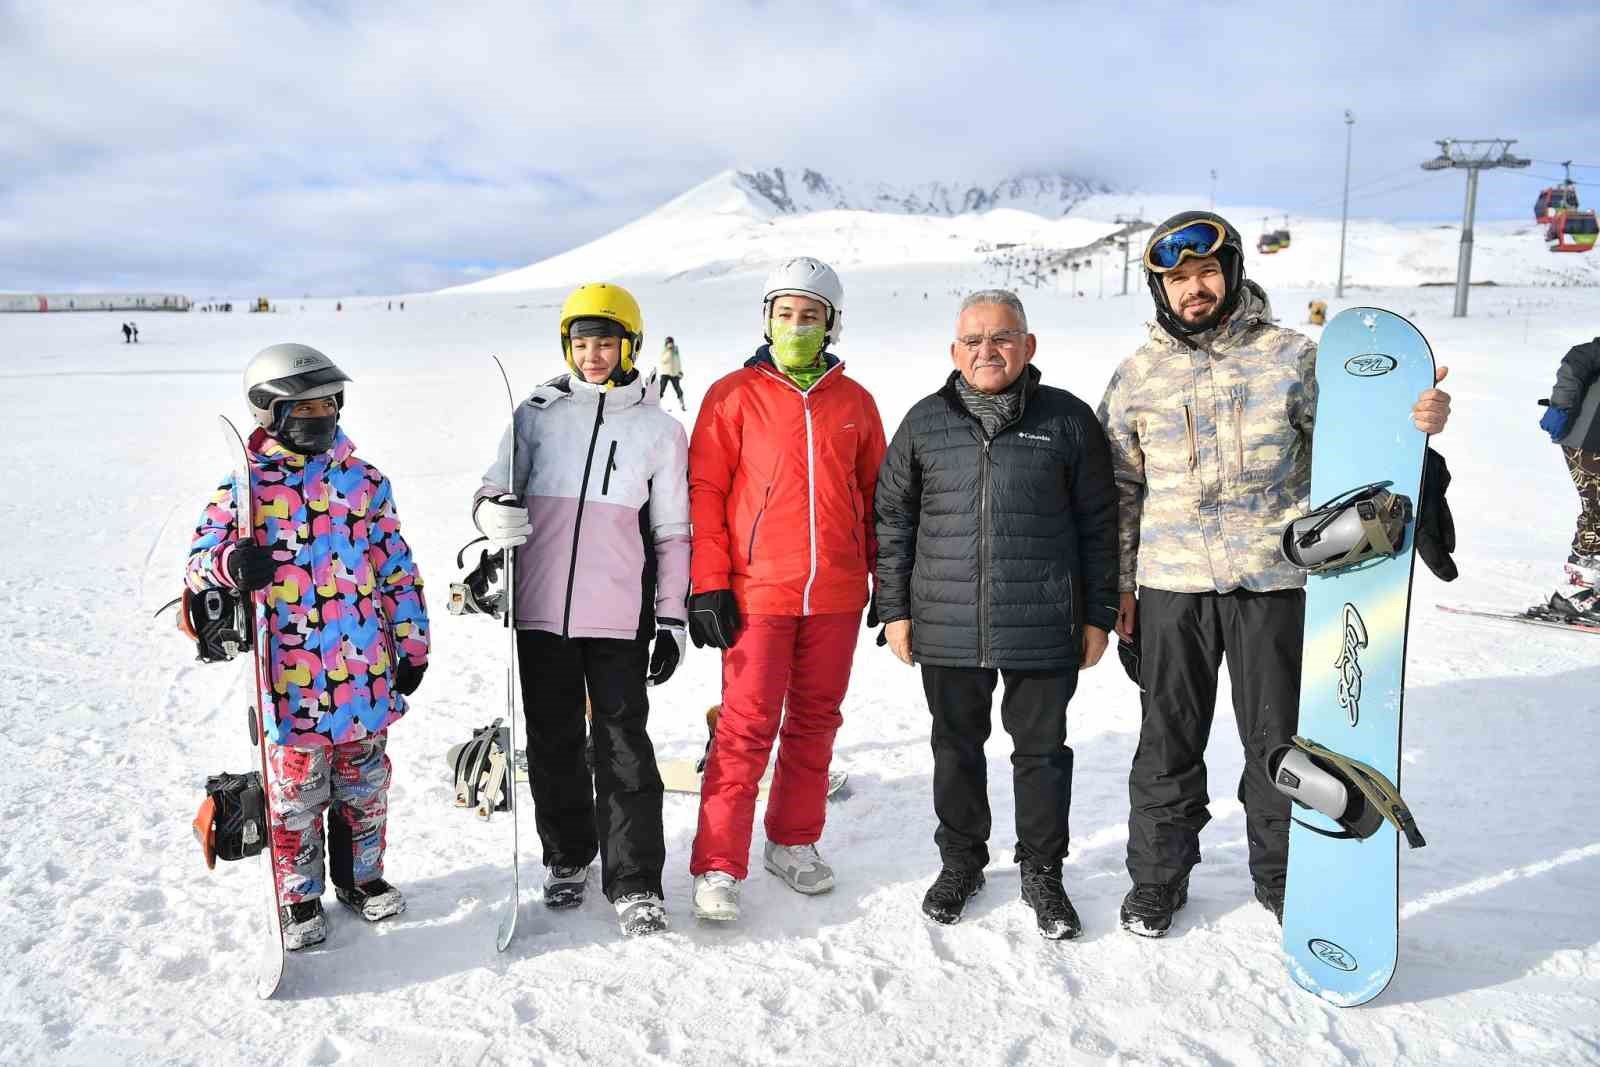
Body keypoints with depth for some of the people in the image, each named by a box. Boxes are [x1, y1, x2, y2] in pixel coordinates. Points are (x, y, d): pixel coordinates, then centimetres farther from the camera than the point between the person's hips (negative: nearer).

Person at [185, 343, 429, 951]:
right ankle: (300, 900, 28)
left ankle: (360, 877, 37)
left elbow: (397, 568, 9)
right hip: (289, 677, -3)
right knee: (296, 793, 9)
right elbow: (201, 555, -3)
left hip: (364, 672, 3)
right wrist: (232, 564, -28)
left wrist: (412, 644, 8)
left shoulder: (364, 482, 5)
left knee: (365, 785, 16)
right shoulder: (247, 485, -3)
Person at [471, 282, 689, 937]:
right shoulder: (537, 413, 6)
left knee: (625, 748, -2)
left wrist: (672, 618, 3)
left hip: (619, 614, -2)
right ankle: (567, 858, 29)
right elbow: (494, 491, 9)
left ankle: (634, 883, 7)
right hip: (541, 609, 2)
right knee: (553, 742, 11)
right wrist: (492, 512, -17)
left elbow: (672, 533, 7)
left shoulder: (659, 429, 5)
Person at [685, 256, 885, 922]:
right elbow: (704, 490, -3)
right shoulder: (734, 395, -1)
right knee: (747, 729, -3)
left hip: (836, 594, 4)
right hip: (757, 592, -4)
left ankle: (794, 843, 28)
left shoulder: (853, 402, 8)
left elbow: (875, 492, 14)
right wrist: (708, 585, -8)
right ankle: (718, 867, 7)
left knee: (815, 722, 13)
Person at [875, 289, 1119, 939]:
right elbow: (892, 519, 8)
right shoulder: (925, 423, 4)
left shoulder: (1068, 420, 0)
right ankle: (960, 862, 34)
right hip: (946, 630, 2)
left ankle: (1042, 872, 29)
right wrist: (895, 608, 4)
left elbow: (1098, 523, 4)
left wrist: (1098, 614, 2)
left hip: (1043, 631, -1)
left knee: (1042, 750, 11)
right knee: (956, 749, 14)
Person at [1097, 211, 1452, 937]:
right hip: (1171, 585, 1)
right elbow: (1121, 489, 8)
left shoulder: (1291, 356, 1)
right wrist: (1119, 585, 6)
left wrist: (1415, 420, -19)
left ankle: (1282, 877, 32)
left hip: (1272, 581, 0)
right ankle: (1157, 879, 28)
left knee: (1277, 738, 11)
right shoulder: (1138, 375, 5)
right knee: (1168, 742, 11)